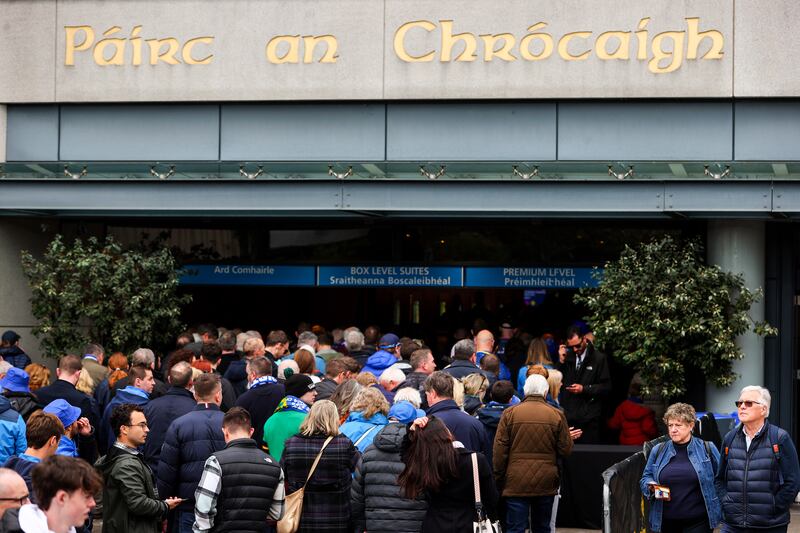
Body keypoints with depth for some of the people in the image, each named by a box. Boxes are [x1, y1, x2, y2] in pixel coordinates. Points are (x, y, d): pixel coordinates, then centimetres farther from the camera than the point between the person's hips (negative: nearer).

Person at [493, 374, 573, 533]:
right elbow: (566, 450, 0)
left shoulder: (509, 414, -3)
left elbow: (499, 450, -3)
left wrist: (499, 478, 7)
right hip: (546, 484, 1)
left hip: (516, 484, -1)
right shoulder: (557, 415, -2)